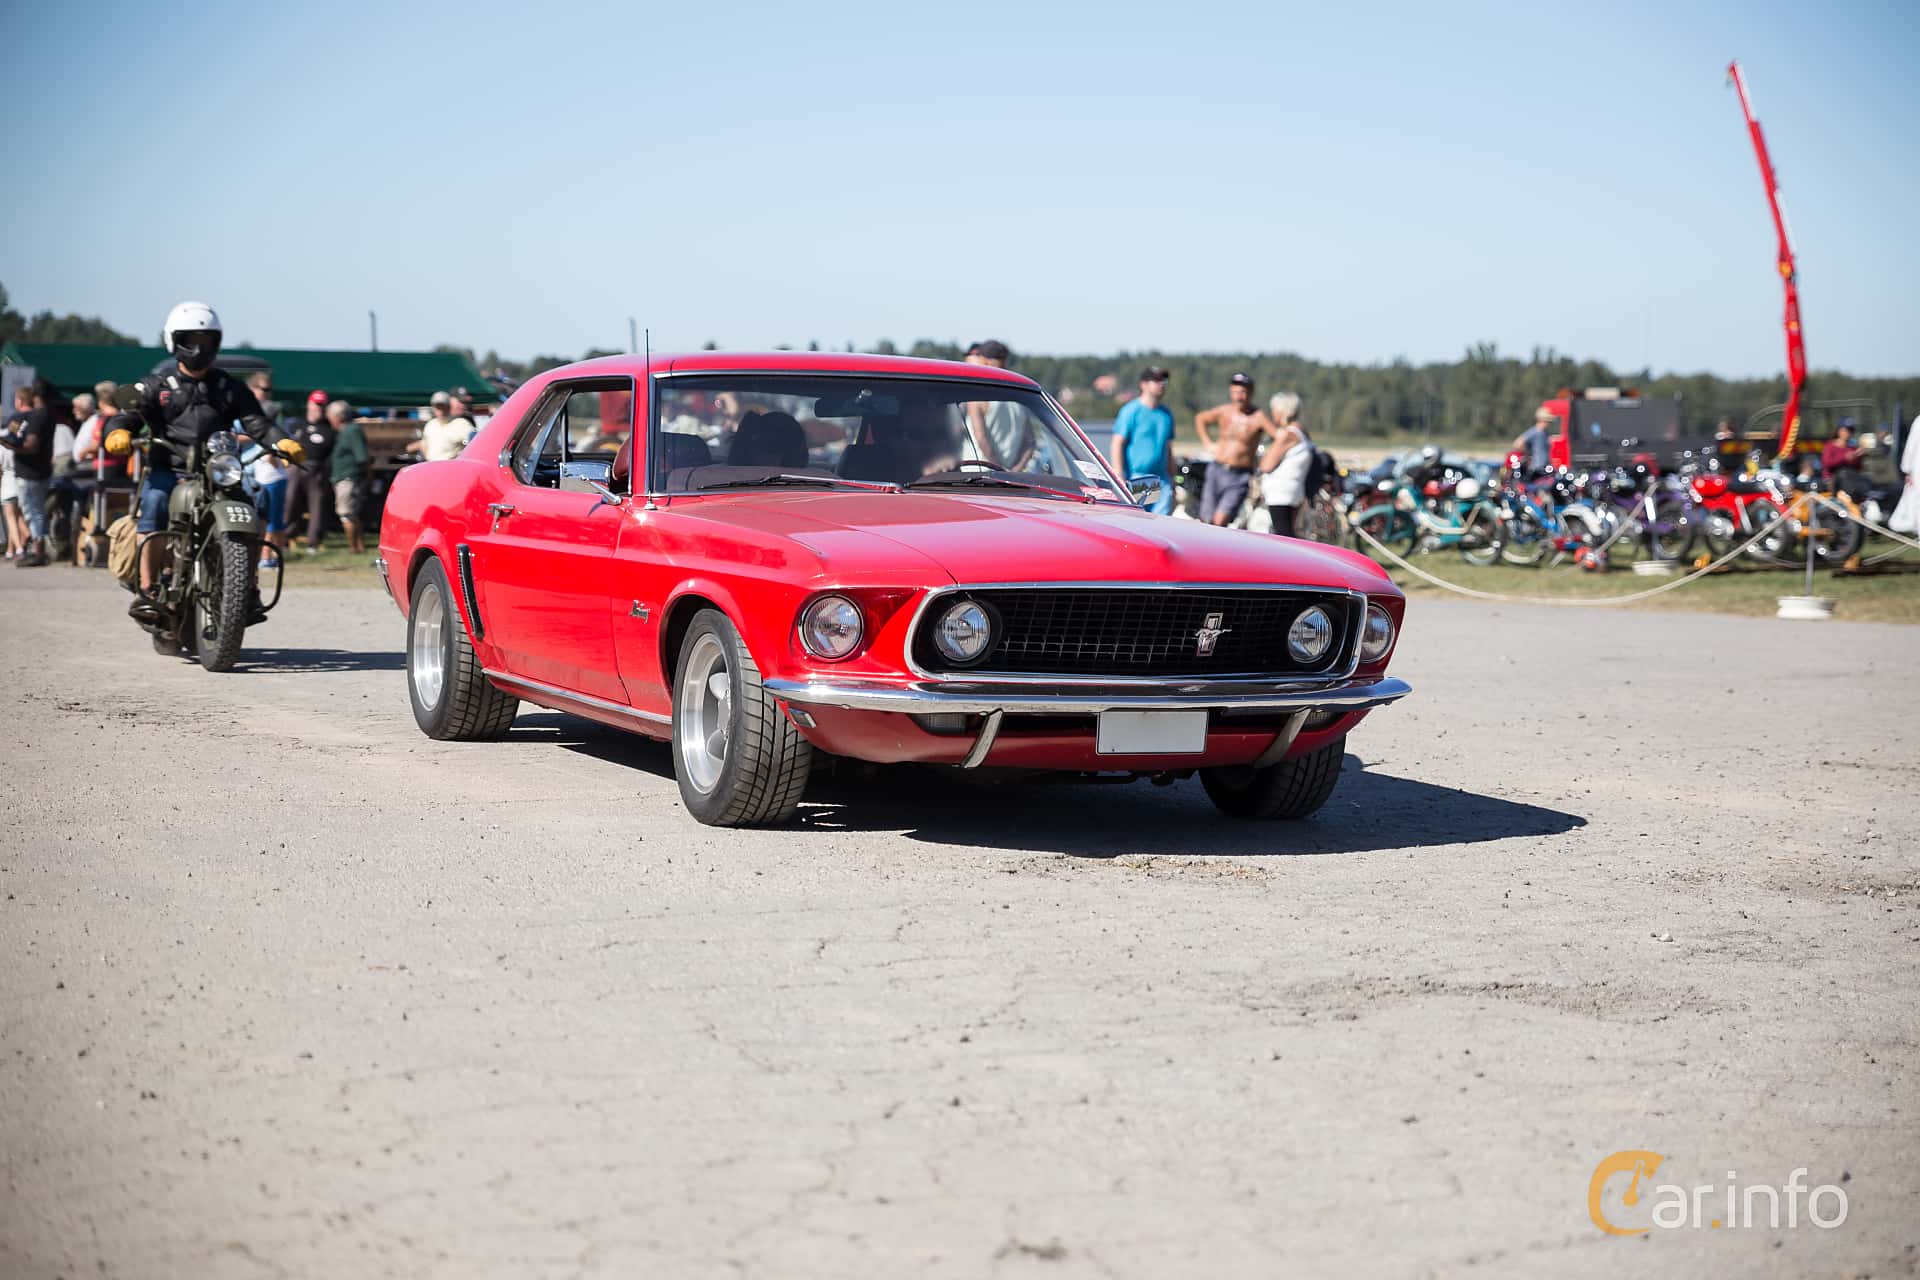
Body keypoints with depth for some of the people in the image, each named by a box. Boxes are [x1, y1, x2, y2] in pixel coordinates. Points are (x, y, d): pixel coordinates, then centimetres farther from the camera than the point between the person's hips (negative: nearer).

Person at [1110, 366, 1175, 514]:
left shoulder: (1166, 413, 16)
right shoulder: (1131, 411, -3)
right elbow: (1117, 445, -7)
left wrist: (1171, 481, 20)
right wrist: (1120, 479, -14)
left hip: (1161, 480, 6)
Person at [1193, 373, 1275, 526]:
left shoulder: (1258, 417, -11)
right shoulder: (1223, 411, 4)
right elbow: (1200, 418, 23)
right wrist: (1207, 443, 13)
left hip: (1240, 477, -5)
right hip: (1217, 472, 5)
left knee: (1220, 522, -18)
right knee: (1206, 523, 5)